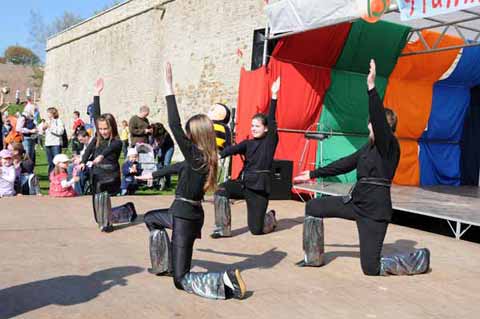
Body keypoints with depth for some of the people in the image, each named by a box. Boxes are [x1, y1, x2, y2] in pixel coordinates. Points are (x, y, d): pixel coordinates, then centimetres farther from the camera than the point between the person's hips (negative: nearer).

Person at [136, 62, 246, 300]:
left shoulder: (195, 155, -20)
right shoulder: (207, 158, 5)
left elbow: (174, 126, -25)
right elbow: (180, 167, 19)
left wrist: (169, 88, -23)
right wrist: (152, 175, 32)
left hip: (185, 217, -9)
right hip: (188, 212, 9)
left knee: (182, 280, -1)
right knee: (150, 218, 33)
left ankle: (226, 281, -14)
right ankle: (164, 265, 34)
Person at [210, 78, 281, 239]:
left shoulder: (270, 141, -2)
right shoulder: (248, 143, 10)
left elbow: (271, 120, -14)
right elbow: (233, 149, -8)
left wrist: (274, 95, -24)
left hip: (260, 185, -4)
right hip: (244, 182, 4)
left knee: (256, 229, -2)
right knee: (221, 190, -25)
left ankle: (270, 217, 35)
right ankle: (223, 229, -12)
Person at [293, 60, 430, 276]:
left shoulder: (389, 144, -12)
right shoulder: (369, 147, 12)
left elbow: (379, 121, -32)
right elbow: (345, 164, 18)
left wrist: (371, 87, -41)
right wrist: (313, 174, 21)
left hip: (375, 209, -9)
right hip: (356, 201, 9)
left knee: (371, 268, -4)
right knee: (313, 207, 8)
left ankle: (418, 260, 19)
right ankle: (314, 258, 23)